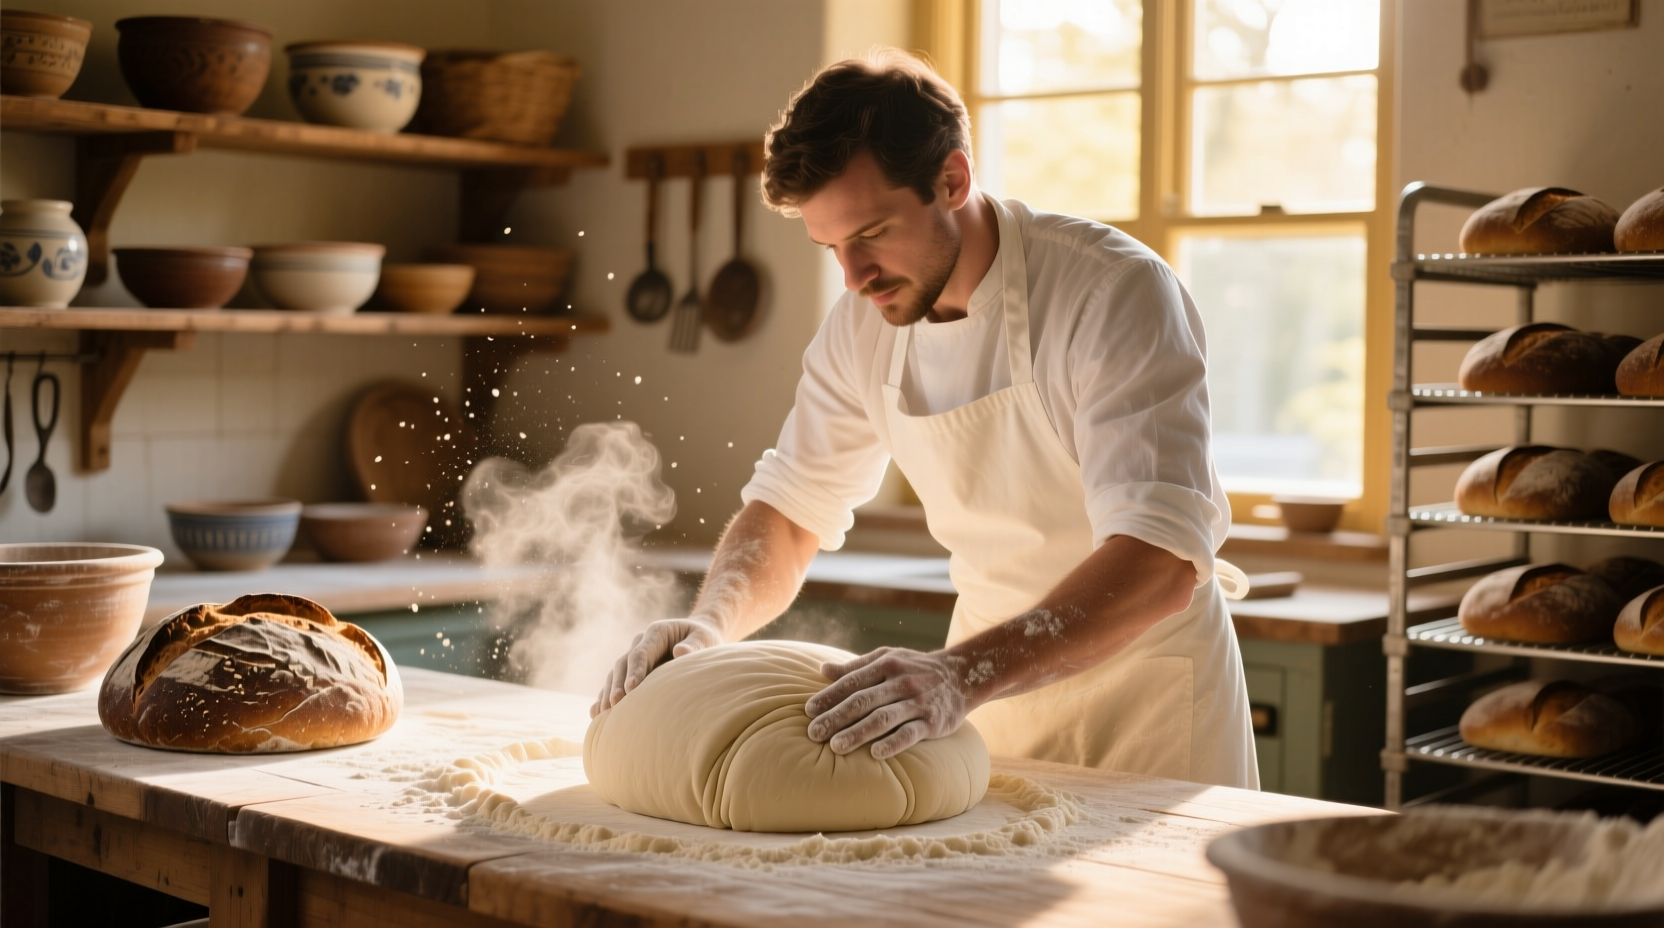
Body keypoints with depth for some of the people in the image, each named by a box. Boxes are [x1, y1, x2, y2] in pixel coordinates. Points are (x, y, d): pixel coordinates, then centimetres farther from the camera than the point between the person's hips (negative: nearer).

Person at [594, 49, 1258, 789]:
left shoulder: (1118, 295, -26)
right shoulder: (863, 326, -7)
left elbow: (1160, 562, -36)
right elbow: (788, 509, 2)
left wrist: (964, 674, -49)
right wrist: (710, 624, -19)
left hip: (1141, 679, -5)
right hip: (999, 665, 5)